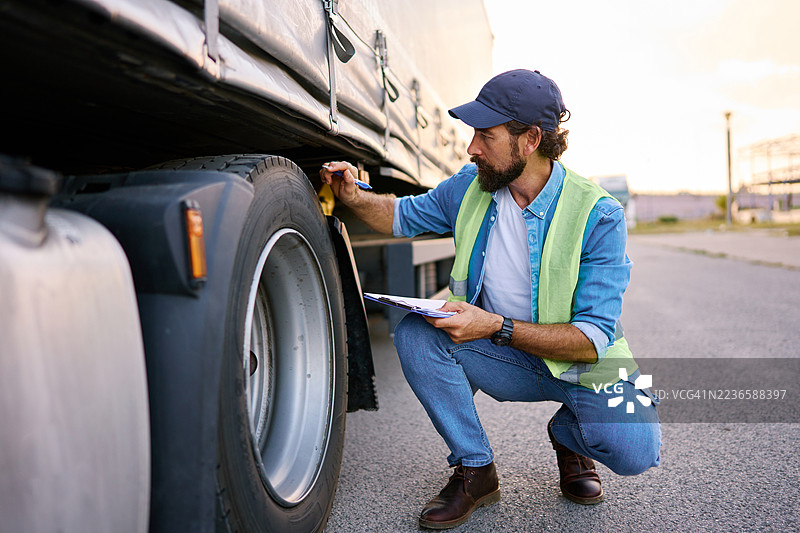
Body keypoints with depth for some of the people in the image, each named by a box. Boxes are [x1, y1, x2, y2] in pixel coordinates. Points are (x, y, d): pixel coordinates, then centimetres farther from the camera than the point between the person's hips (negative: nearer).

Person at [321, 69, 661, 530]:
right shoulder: (470, 187, -7)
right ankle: (475, 469, -6)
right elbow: (405, 214, 12)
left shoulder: (599, 216, -21)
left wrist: (498, 327, -34)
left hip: (581, 363, -3)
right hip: (509, 361, 3)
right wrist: (353, 196, -9)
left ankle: (568, 434, 11)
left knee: (636, 451, -27)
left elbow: (594, 338, -24)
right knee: (415, 334, -21)